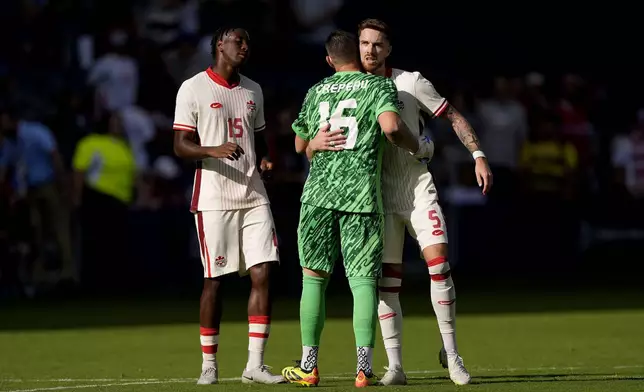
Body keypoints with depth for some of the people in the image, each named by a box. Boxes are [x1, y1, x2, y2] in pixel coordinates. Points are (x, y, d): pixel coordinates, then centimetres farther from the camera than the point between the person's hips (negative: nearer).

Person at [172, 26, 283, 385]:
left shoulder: (253, 91, 16)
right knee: (214, 280, -2)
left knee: (263, 274, -5)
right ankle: (209, 365, 9)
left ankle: (255, 364, -1)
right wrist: (214, 150, -24)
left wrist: (266, 159, 3)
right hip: (214, 197, -5)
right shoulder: (193, 89, -3)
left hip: (254, 195, 5)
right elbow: (181, 146, -5)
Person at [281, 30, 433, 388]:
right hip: (362, 195, -2)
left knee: (314, 276, 9)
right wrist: (418, 147, 3)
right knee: (363, 280, -2)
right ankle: (364, 367, -13)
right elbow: (391, 126, -13)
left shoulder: (316, 92, 16)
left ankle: (309, 366, 9)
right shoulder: (379, 85, 5)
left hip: (319, 193, 2)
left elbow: (301, 145, 25)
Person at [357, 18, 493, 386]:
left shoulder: (410, 83, -4)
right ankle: (395, 365, 2)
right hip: (378, 194, 1)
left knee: (439, 262, -14)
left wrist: (478, 156, -6)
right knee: (386, 280, -3)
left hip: (417, 186, -1)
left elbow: (454, 117, 3)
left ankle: (451, 352, -2)